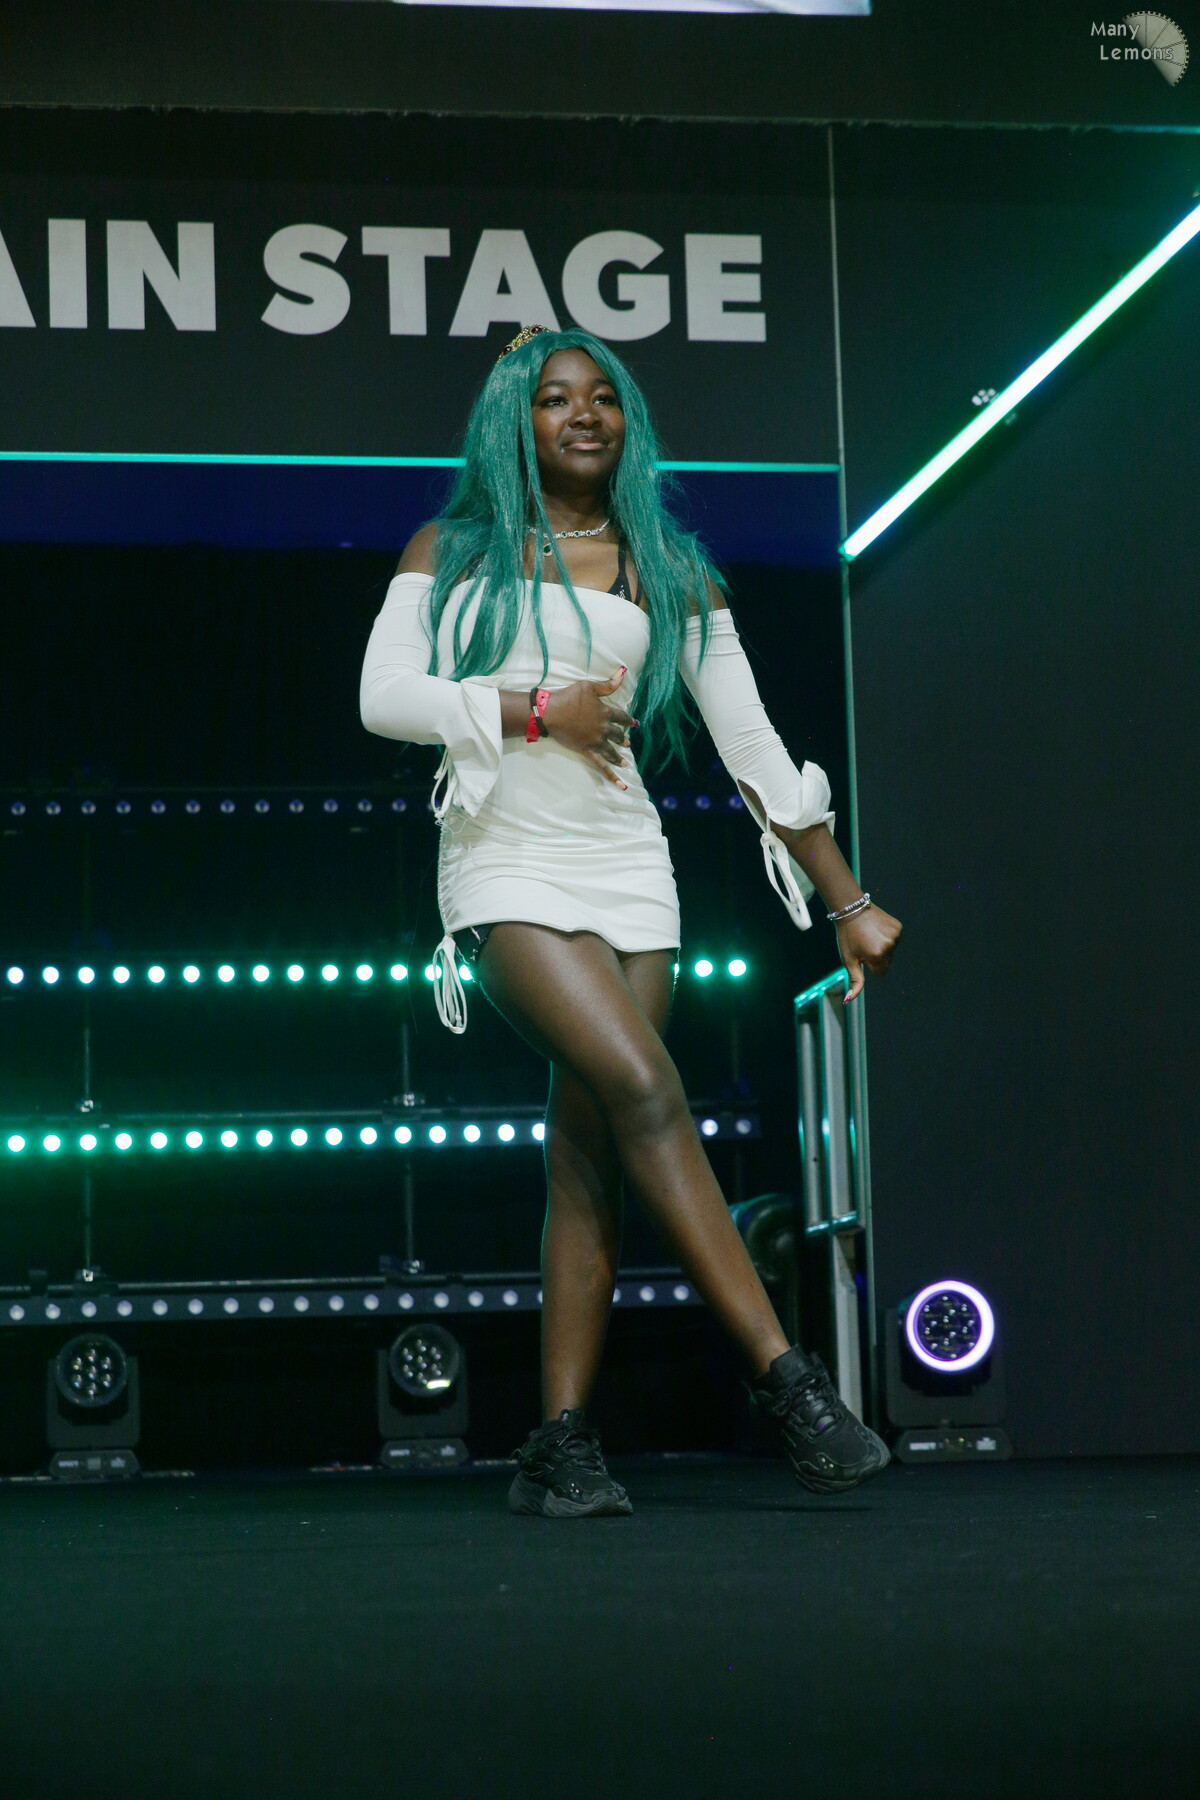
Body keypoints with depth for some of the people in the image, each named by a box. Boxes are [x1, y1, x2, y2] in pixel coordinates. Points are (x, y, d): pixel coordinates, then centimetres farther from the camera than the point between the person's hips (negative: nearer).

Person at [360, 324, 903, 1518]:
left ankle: (560, 1446, -2)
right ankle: (783, 1379, -22)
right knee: (642, 1086, -22)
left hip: (626, 870, 3)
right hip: (504, 865, -3)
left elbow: (754, 748, 11)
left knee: (588, 1160, -4)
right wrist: (536, 710, -8)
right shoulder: (451, 550, 10)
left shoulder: (671, 572, 13)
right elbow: (385, 697, -2)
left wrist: (848, 904, 9)